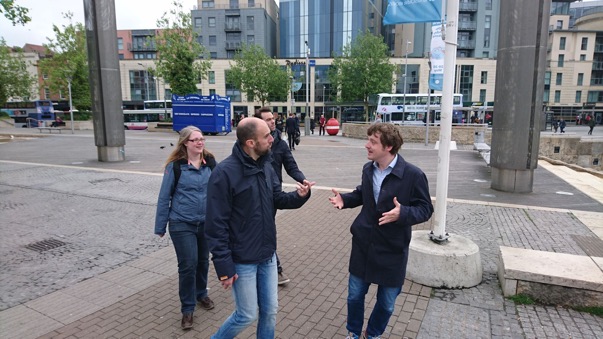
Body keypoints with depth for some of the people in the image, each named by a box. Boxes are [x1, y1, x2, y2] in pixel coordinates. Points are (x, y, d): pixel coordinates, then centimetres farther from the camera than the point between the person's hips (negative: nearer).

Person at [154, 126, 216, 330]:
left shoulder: (210, 162, -3)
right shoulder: (175, 166, -12)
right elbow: (164, 197, -6)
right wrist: (160, 227, -2)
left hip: (206, 222, 4)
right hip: (182, 224, -3)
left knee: (203, 261, 17)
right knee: (188, 265, -1)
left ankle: (201, 294, 42)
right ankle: (187, 309, 17)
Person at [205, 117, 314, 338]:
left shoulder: (265, 165, 0)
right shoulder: (224, 173, -21)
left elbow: (278, 199, 8)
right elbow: (216, 225, -19)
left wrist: (299, 195, -14)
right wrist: (224, 266, -17)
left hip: (268, 256, 7)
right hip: (242, 260, -6)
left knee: (270, 311, 17)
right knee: (247, 316, 10)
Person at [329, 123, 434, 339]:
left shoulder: (413, 175, -18)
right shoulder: (368, 169, 0)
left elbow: (425, 209, -13)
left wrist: (403, 213, -32)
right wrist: (344, 200, -3)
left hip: (392, 249, -4)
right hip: (363, 245, 4)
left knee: (386, 303, 16)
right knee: (354, 295, 16)